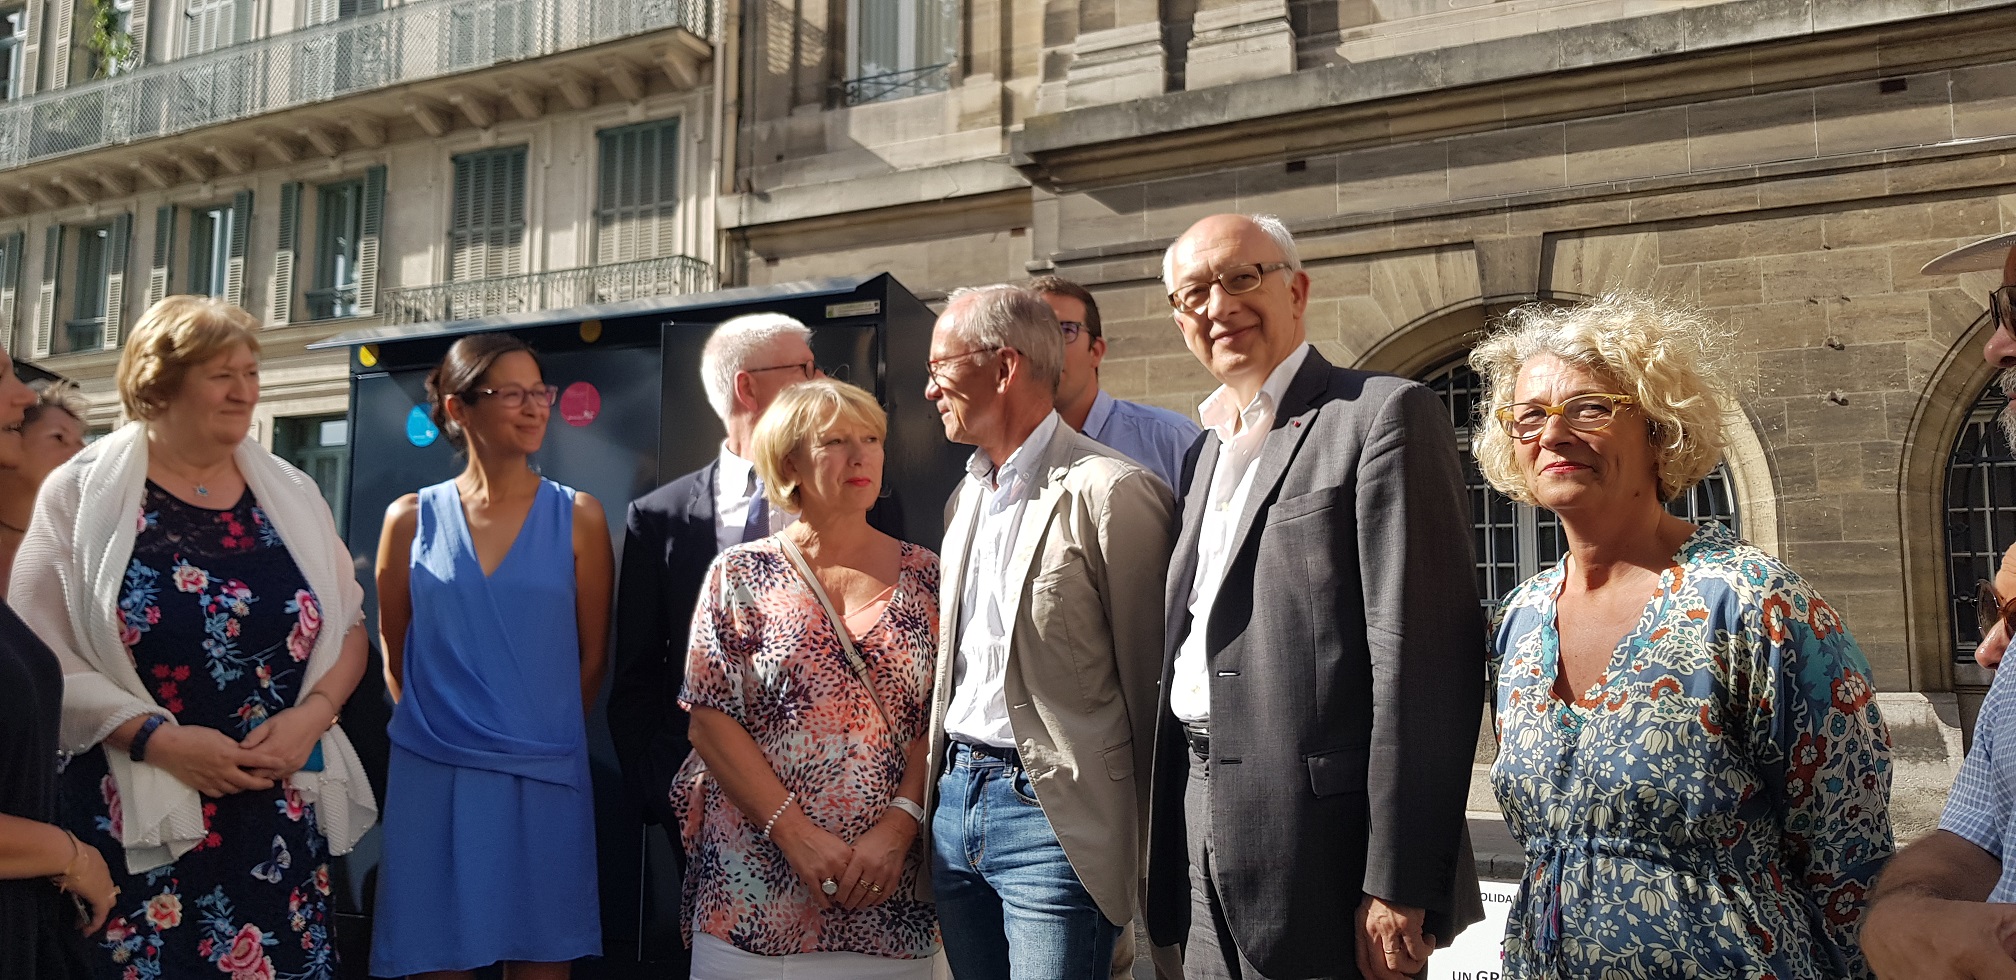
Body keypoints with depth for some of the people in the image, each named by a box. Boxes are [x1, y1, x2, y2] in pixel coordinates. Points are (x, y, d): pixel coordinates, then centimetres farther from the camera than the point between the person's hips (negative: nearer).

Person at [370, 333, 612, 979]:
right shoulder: (411, 518, 2)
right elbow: (396, 656, 10)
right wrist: (440, 731, 12)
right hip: (432, 778, 1)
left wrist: (546, 743, 9)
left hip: (543, 781, 0)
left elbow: (592, 655, 5)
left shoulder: (578, 517, 0)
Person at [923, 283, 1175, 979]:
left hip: (1053, 813, -7)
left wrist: (1148, 845, -4)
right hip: (954, 800, 8)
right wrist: (942, 786, 14)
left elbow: (1147, 682, -9)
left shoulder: (1110, 492, -12)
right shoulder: (967, 496, 14)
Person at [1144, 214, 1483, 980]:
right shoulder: (1204, 452, 16)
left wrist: (1399, 887, -18)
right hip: (1201, 832, 7)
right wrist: (1162, 849, 13)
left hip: (1318, 855, -7)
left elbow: (1425, 659, -15)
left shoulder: (1383, 414, -8)